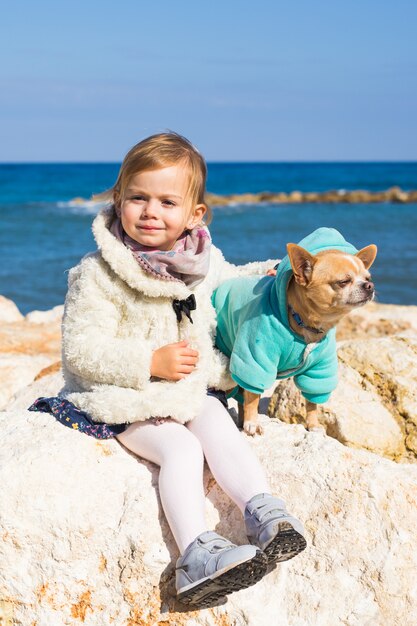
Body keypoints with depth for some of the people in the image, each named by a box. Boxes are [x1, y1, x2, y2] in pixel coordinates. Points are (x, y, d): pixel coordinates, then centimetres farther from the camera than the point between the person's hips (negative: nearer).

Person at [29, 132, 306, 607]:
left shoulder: (204, 260, 2)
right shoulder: (98, 274, -15)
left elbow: (227, 283, 28)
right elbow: (80, 353, -18)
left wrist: (268, 274, 11)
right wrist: (150, 363, -25)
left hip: (194, 390, 5)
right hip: (127, 400, -5)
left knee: (219, 428, -22)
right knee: (181, 448, -25)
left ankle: (263, 512, -26)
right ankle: (196, 554, -32)